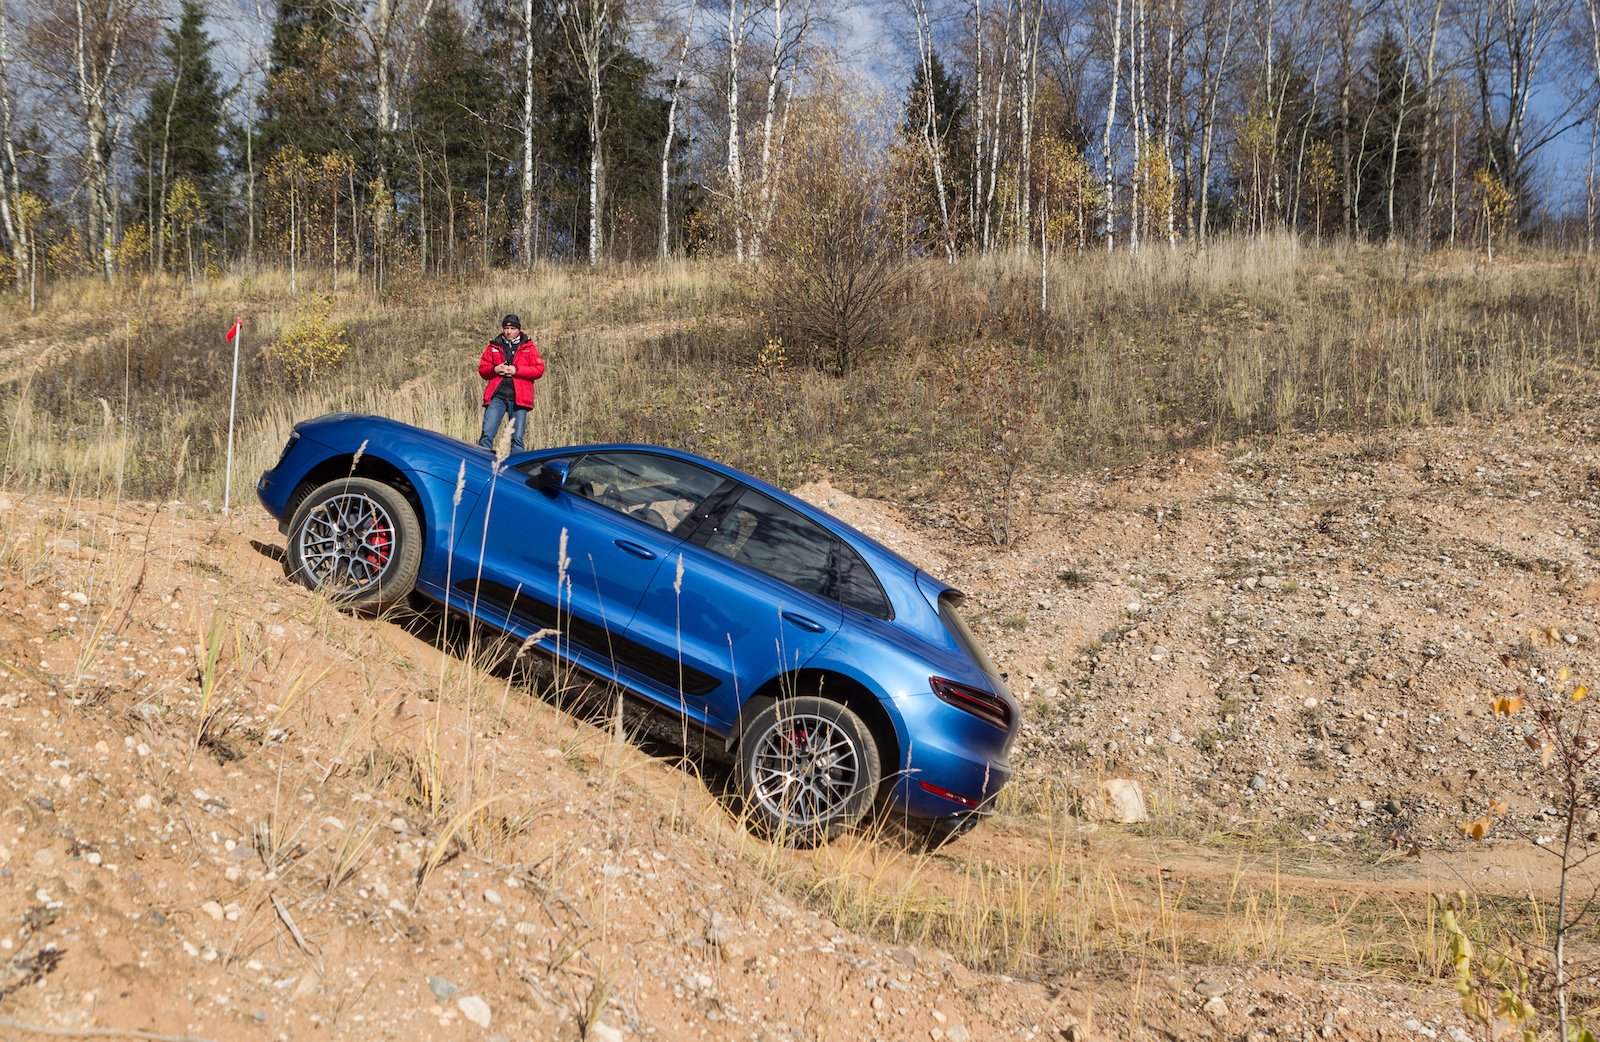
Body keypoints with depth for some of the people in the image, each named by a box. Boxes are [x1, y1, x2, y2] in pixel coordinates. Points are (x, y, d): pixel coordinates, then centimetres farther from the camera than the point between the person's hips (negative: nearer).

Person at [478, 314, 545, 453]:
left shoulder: (528, 347, 10)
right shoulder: (494, 346, 14)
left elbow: (539, 369, 0)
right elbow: (482, 370, 14)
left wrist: (516, 370, -9)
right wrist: (494, 369, -7)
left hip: (518, 398, -1)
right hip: (497, 396, 1)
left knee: (518, 438, 0)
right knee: (487, 435, -7)